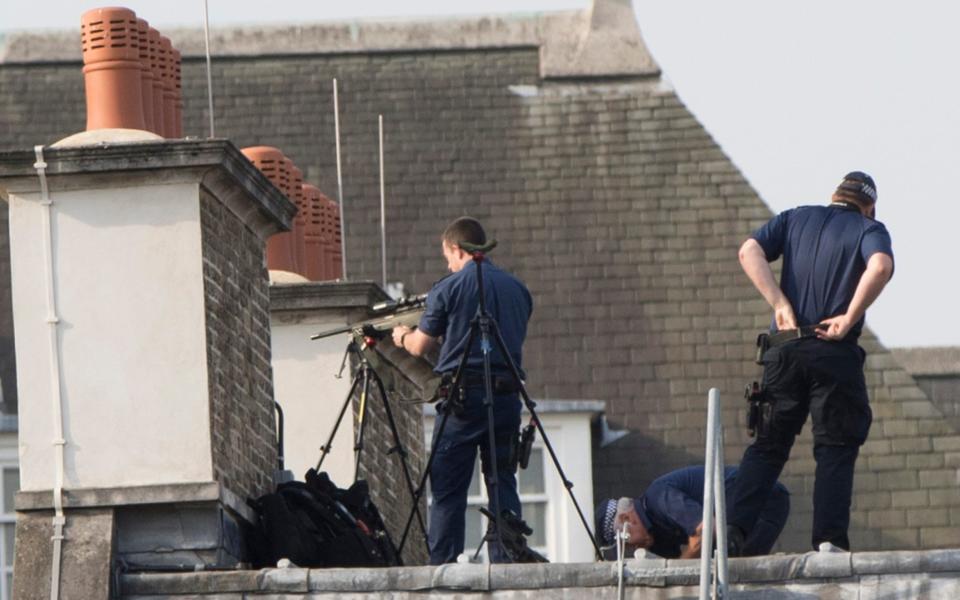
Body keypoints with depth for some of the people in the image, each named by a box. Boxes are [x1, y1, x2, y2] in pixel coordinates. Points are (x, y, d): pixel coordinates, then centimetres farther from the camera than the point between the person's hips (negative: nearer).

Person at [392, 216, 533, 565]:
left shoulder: (448, 289, -4)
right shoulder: (517, 289, 11)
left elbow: (421, 347, 2)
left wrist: (402, 337, 26)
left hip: (462, 396, -4)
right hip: (507, 393, 4)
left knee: (448, 488, -1)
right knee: (503, 483, 8)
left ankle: (441, 566, -5)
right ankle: (506, 561, 1)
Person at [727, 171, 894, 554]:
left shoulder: (797, 218, 17)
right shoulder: (869, 229, 6)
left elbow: (750, 252, 0)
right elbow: (881, 266, -18)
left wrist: (780, 304, -3)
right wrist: (849, 318, -13)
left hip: (784, 348, 3)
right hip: (834, 352, -3)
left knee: (767, 445, 9)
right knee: (835, 449, 2)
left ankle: (734, 530, -4)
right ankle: (829, 539, -9)